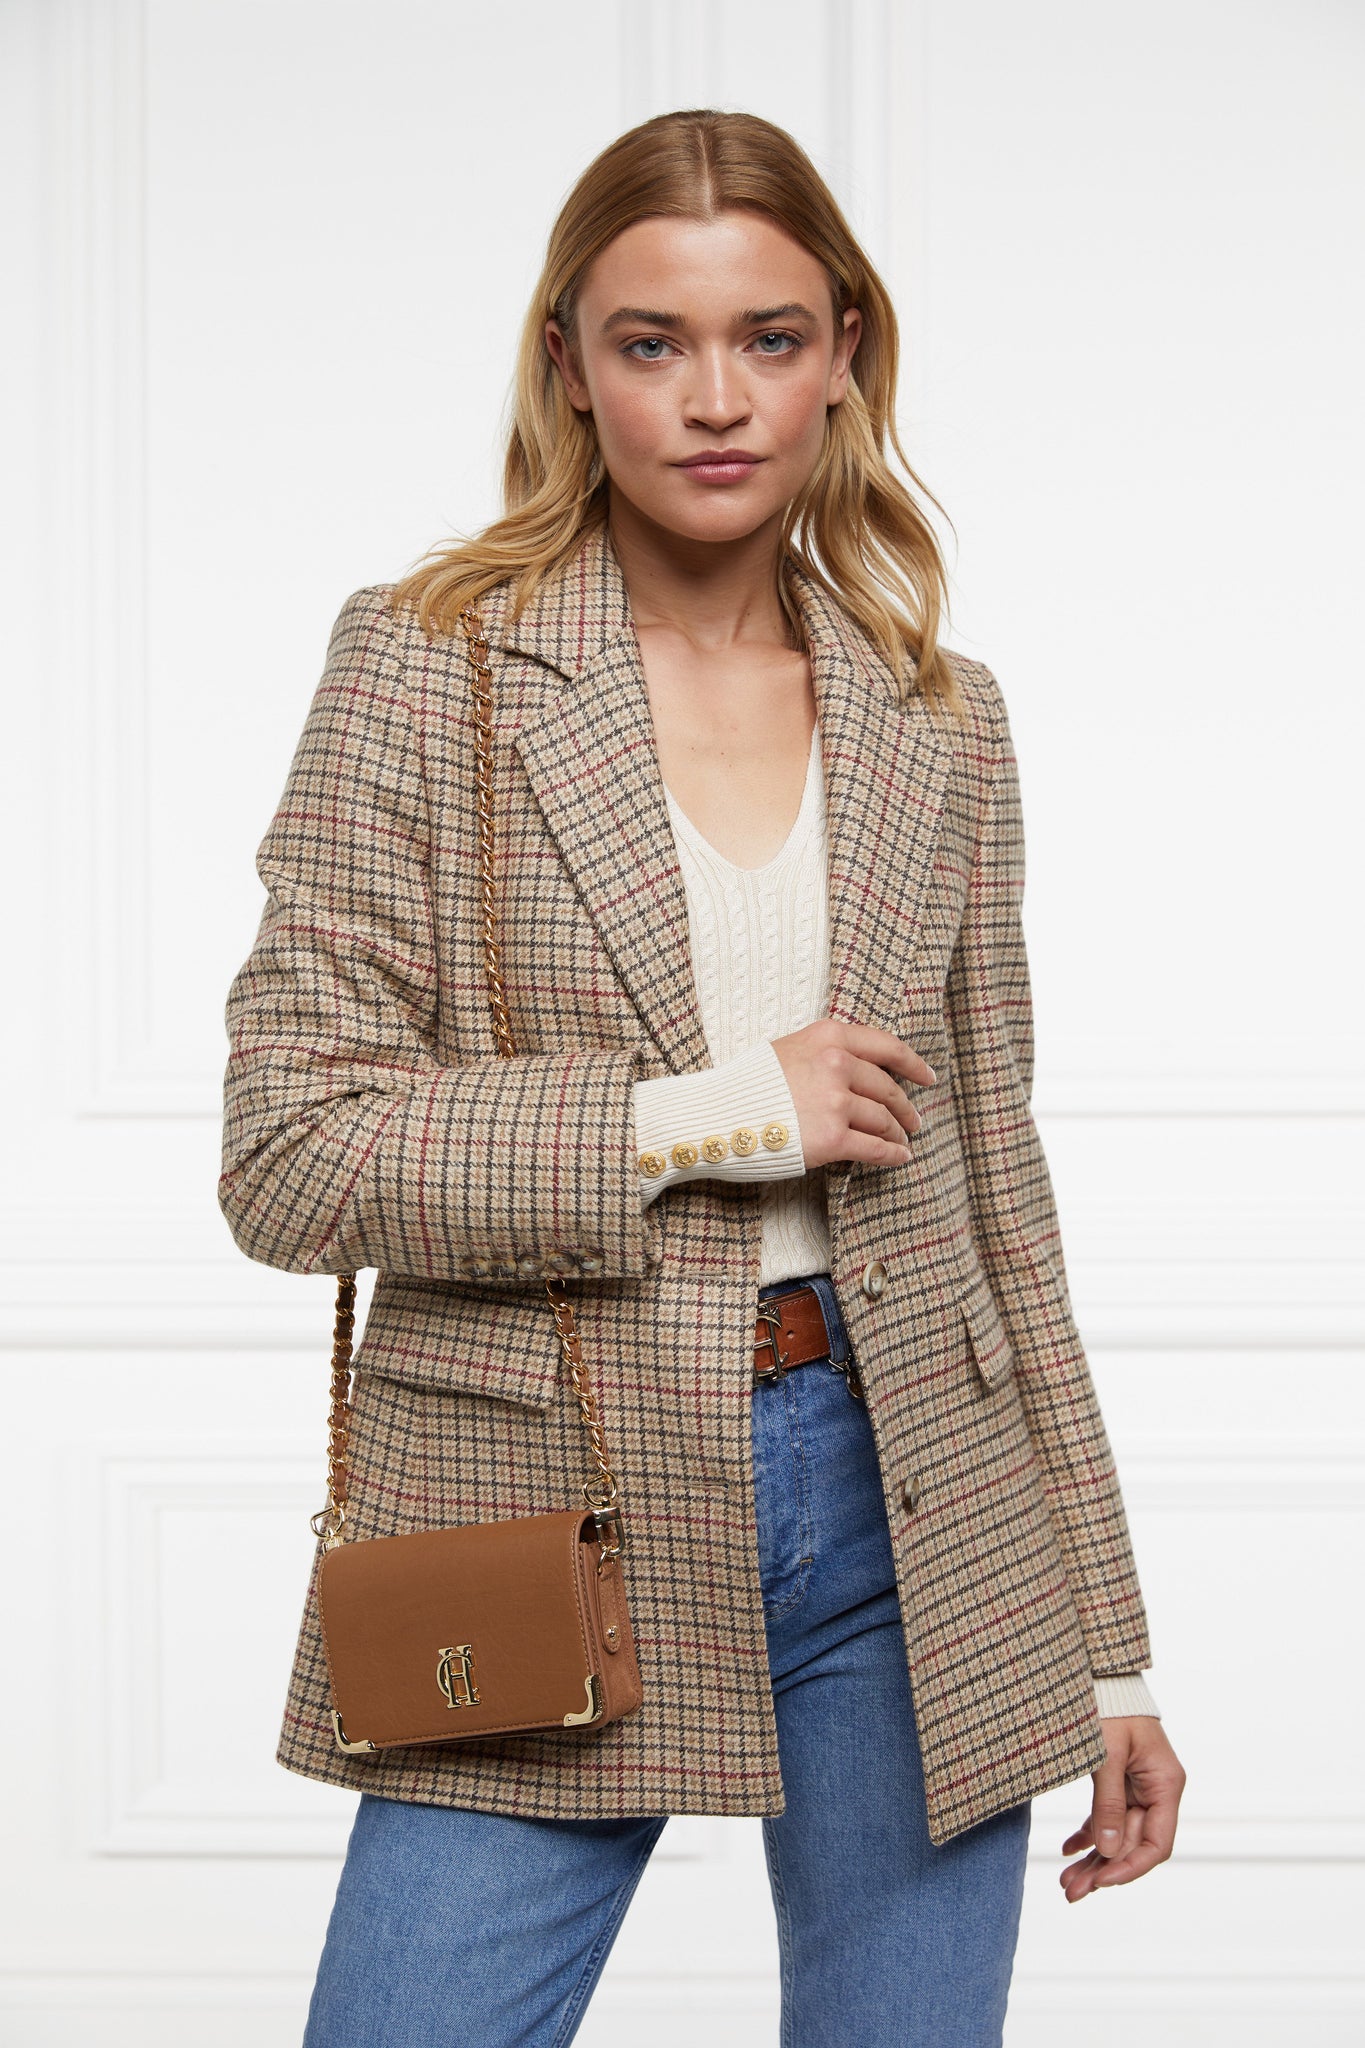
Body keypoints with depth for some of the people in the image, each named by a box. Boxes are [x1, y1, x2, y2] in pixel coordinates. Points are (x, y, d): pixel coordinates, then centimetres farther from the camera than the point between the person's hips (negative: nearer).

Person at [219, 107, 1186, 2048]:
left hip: (907, 1506, 3)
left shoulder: (940, 719, 8)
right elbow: (290, 1157, -8)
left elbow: (994, 1183, 12)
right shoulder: (426, 661, -3)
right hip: (551, 1516, -3)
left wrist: (1111, 1653, 12)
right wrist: (710, 1114, -14)